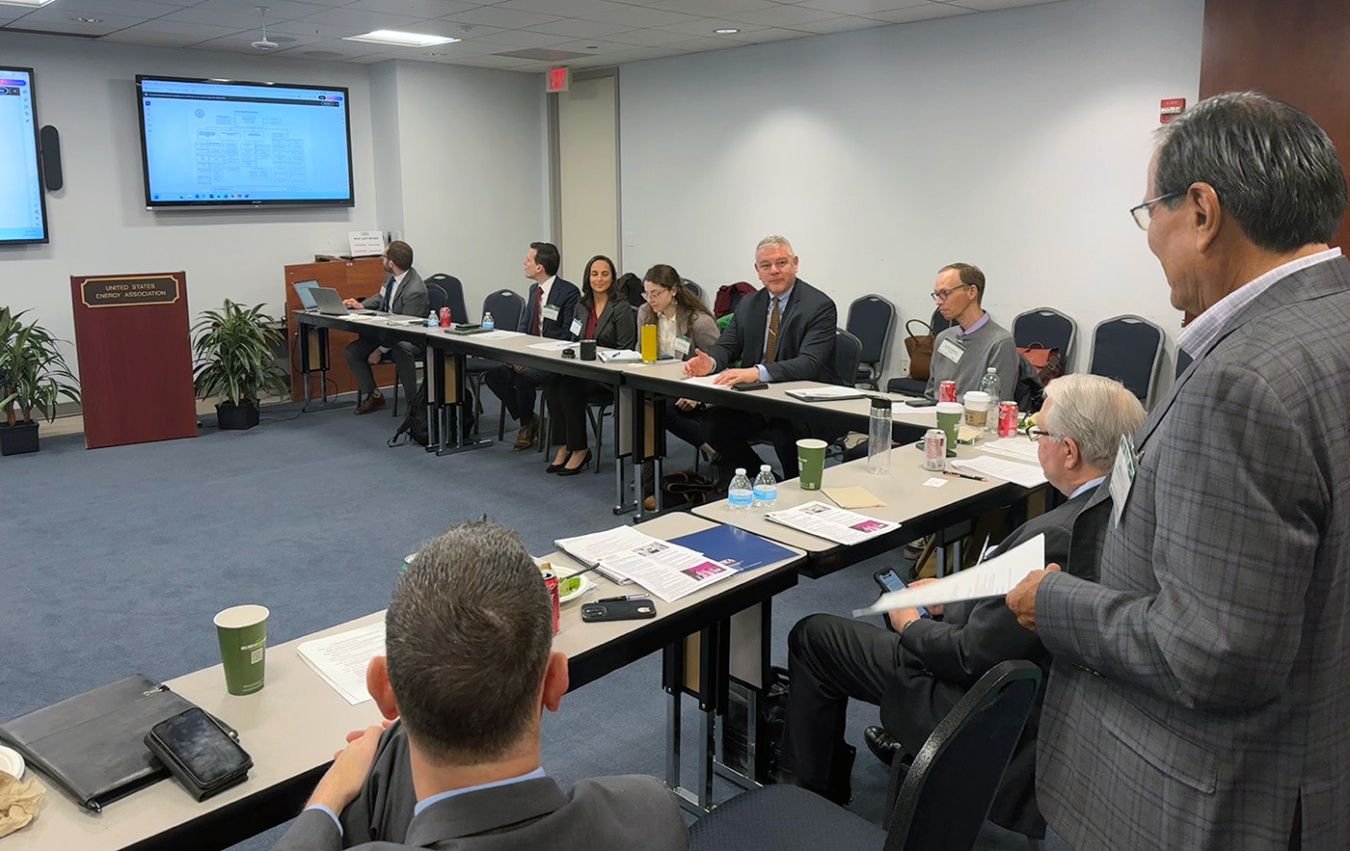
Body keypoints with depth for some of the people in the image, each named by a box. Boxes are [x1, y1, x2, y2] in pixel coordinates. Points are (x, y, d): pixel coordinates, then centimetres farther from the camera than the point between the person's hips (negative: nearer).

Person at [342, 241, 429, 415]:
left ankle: (413, 401, -23)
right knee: (351, 351, -1)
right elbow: (381, 296, 18)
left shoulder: (415, 291, -28)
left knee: (401, 351, -40)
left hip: (409, 339, -9)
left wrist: (380, 350, -20)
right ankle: (374, 395, 13)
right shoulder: (392, 276, -4)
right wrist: (361, 306, -1)